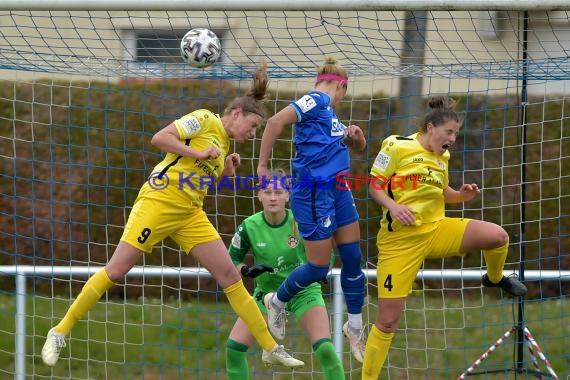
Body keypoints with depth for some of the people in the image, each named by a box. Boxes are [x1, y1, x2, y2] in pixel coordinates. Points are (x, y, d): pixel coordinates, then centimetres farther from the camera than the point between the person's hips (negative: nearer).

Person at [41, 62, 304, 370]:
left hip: (190, 215, 8)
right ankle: (60, 332, 3)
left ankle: (271, 349, 4)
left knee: (230, 277, 1)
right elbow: (159, 138, -14)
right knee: (115, 271, -9)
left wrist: (226, 171, 9)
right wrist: (198, 153, -17)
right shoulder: (205, 119, -4)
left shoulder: (223, 144, 18)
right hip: (159, 202, -8)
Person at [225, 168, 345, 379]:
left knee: (325, 348, -21)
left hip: (303, 292, -2)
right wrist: (247, 271, -24)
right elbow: (231, 261, -3)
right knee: (234, 347, -10)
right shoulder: (249, 227, -15)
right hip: (266, 292, 2)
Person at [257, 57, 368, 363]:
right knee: (319, 267, -2)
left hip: (338, 190, 9)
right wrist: (262, 166, -23)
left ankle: (355, 326, 19)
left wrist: (356, 136, 5)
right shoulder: (317, 100, -9)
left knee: (353, 260, 7)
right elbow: (276, 122, -24)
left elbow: (358, 148, 28)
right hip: (313, 193, -9)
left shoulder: (329, 112, 17)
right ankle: (277, 302, 23)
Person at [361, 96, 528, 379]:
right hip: (400, 238, -5)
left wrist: (462, 195, 2)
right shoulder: (397, 146, -9)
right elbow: (375, 186, -7)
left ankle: (495, 279, 19)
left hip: (436, 229, 5)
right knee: (387, 321, -6)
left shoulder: (442, 157, 10)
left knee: (497, 236, -14)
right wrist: (393, 206, -25)